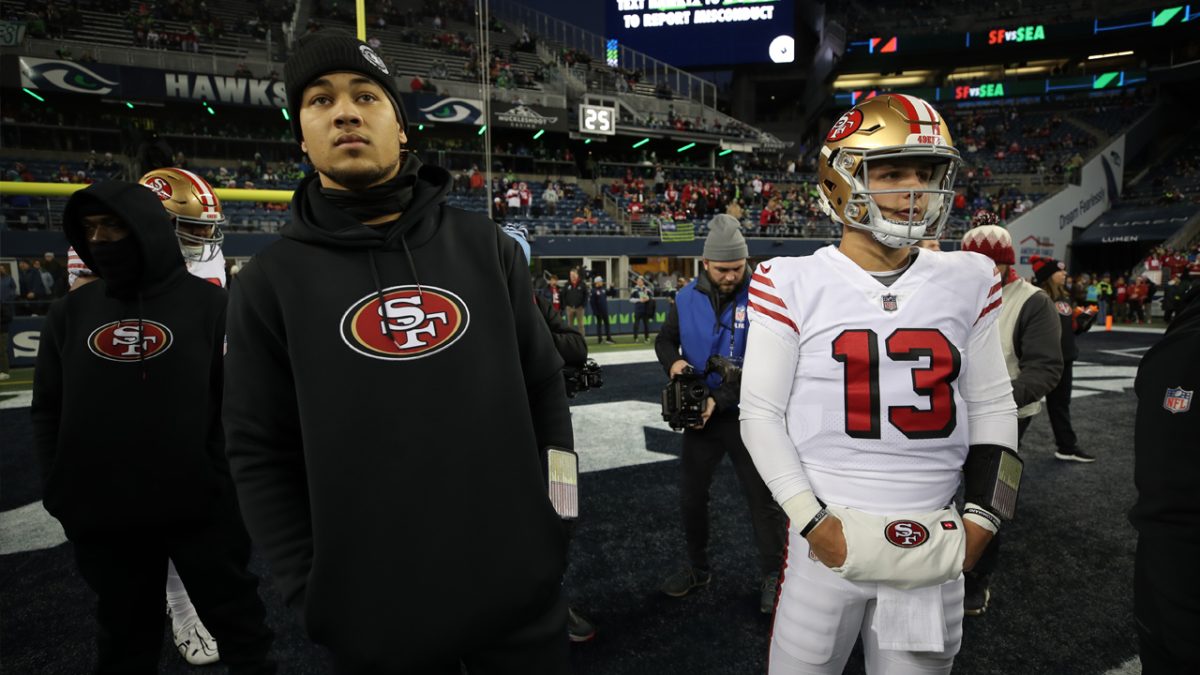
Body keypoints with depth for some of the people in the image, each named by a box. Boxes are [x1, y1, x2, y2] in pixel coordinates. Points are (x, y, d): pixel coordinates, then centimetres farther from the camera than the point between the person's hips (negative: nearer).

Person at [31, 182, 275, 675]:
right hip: (101, 514, 4)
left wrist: (221, 479, -10)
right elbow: (48, 409, 13)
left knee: (237, 621, 12)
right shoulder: (71, 311, 6)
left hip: (200, 506, -4)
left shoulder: (208, 303, -7)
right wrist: (59, 487, 6)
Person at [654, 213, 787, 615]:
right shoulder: (687, 299, -2)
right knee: (691, 495, 15)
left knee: (763, 496, 7)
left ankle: (772, 576, 27)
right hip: (701, 414, 4)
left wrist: (720, 399, -25)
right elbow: (664, 339, 10)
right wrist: (673, 361, -13)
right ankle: (698, 568, 36)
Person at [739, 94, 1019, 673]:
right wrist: (812, 521, -11)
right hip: (831, 537, -3)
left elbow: (993, 407, 8)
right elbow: (760, 413, -8)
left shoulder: (968, 281, 2)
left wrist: (980, 519, 2)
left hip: (934, 545, 3)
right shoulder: (793, 284, -9)